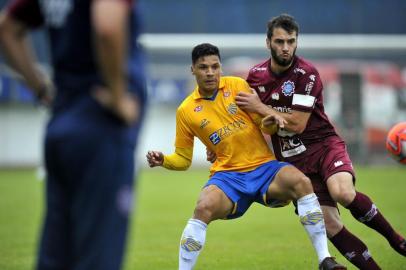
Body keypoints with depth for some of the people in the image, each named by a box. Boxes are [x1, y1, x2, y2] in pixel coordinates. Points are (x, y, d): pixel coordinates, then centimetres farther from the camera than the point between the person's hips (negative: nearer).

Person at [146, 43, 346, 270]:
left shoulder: (237, 86, 3)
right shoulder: (186, 111, 4)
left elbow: (265, 125, 5)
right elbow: (183, 159, 12)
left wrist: (272, 122, -19)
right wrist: (163, 160, -9)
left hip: (264, 166, 0)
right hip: (228, 175, 0)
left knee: (301, 182, -29)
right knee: (204, 208, -32)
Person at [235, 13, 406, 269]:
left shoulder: (307, 74, -13)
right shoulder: (256, 75, 3)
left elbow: (297, 124, -17)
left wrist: (259, 107, -14)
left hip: (324, 145, -4)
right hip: (293, 159, 4)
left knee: (343, 192, -34)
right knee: (330, 225, -11)